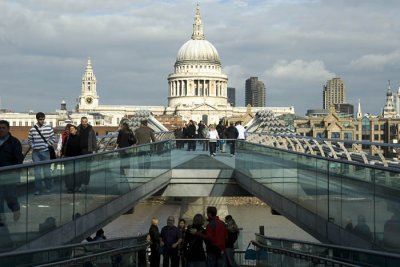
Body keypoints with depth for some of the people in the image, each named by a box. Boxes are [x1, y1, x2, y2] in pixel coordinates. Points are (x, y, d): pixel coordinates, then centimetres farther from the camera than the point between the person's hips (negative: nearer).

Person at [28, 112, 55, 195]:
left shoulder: (49, 128, -2)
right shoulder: (32, 129, -1)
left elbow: (53, 139, 3)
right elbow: (29, 140, 9)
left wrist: (47, 144, -8)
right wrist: (33, 146, -7)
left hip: (45, 152, -1)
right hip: (36, 152, 1)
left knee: (47, 170, 6)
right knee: (37, 171, 4)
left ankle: (48, 188, 17)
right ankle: (37, 189, 8)